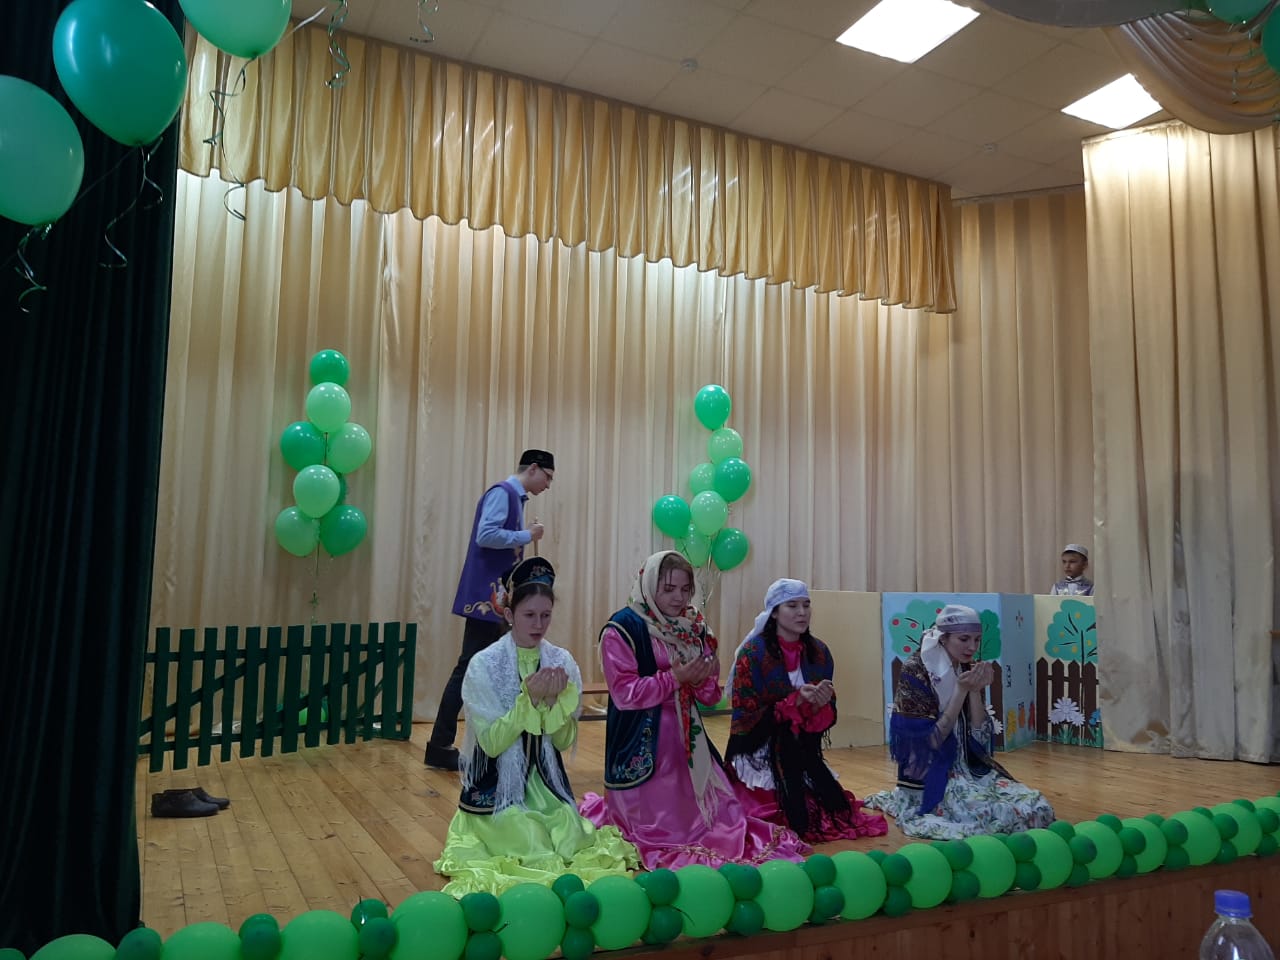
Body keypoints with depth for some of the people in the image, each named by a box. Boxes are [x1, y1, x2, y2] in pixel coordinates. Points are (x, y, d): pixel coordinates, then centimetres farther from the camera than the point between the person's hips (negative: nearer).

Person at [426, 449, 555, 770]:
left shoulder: (515, 497, 17)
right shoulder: (502, 492, -11)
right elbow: (486, 536, -23)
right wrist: (527, 536, -14)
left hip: (500, 598, 10)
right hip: (486, 598, -10)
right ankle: (440, 746, 3)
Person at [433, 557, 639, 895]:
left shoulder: (562, 661, -2)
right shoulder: (484, 665, -14)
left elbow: (565, 741, -2)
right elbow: (491, 743, -17)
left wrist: (555, 700, -21)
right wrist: (529, 699, -26)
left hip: (547, 781, 4)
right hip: (498, 783, -4)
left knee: (573, 847, -12)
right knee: (534, 853, -18)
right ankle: (492, 832, 9)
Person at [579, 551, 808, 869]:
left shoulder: (694, 627, 9)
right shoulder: (622, 629, -12)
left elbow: (709, 697, 10)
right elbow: (624, 694, -17)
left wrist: (705, 680, -13)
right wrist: (675, 678, -21)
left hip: (688, 740, 7)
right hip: (644, 744, -6)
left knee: (721, 813, 8)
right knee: (661, 827, 3)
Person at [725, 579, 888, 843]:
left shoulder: (819, 652, 1)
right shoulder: (753, 653, -15)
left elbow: (828, 717, 4)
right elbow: (747, 715, -15)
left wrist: (821, 705, -20)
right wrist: (795, 701, -24)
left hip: (804, 750, 5)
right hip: (761, 751, -5)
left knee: (839, 812, 0)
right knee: (798, 822, -11)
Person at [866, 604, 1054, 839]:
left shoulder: (969, 672, 3)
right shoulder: (914, 672, -16)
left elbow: (981, 736, -1)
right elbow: (931, 740, -18)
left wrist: (975, 692, -15)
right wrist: (961, 691, -22)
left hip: (970, 769, 7)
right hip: (930, 777, -7)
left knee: (1038, 808, -8)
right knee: (998, 812, -25)